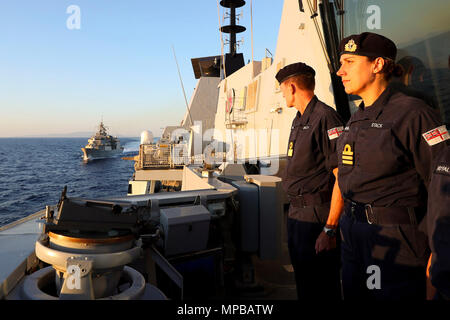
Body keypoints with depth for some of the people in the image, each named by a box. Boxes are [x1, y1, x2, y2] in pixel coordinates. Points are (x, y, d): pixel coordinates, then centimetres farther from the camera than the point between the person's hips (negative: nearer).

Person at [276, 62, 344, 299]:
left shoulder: (325, 117, -15)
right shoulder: (298, 120, 14)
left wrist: (330, 229, -22)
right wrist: (294, 210, 15)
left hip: (317, 218, -9)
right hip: (296, 215, 9)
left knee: (322, 289, 5)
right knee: (303, 284, 20)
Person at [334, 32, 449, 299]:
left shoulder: (412, 113, -12)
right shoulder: (355, 121, 11)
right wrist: (333, 228, 16)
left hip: (395, 238, -7)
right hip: (352, 235, 8)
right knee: (353, 294, 19)